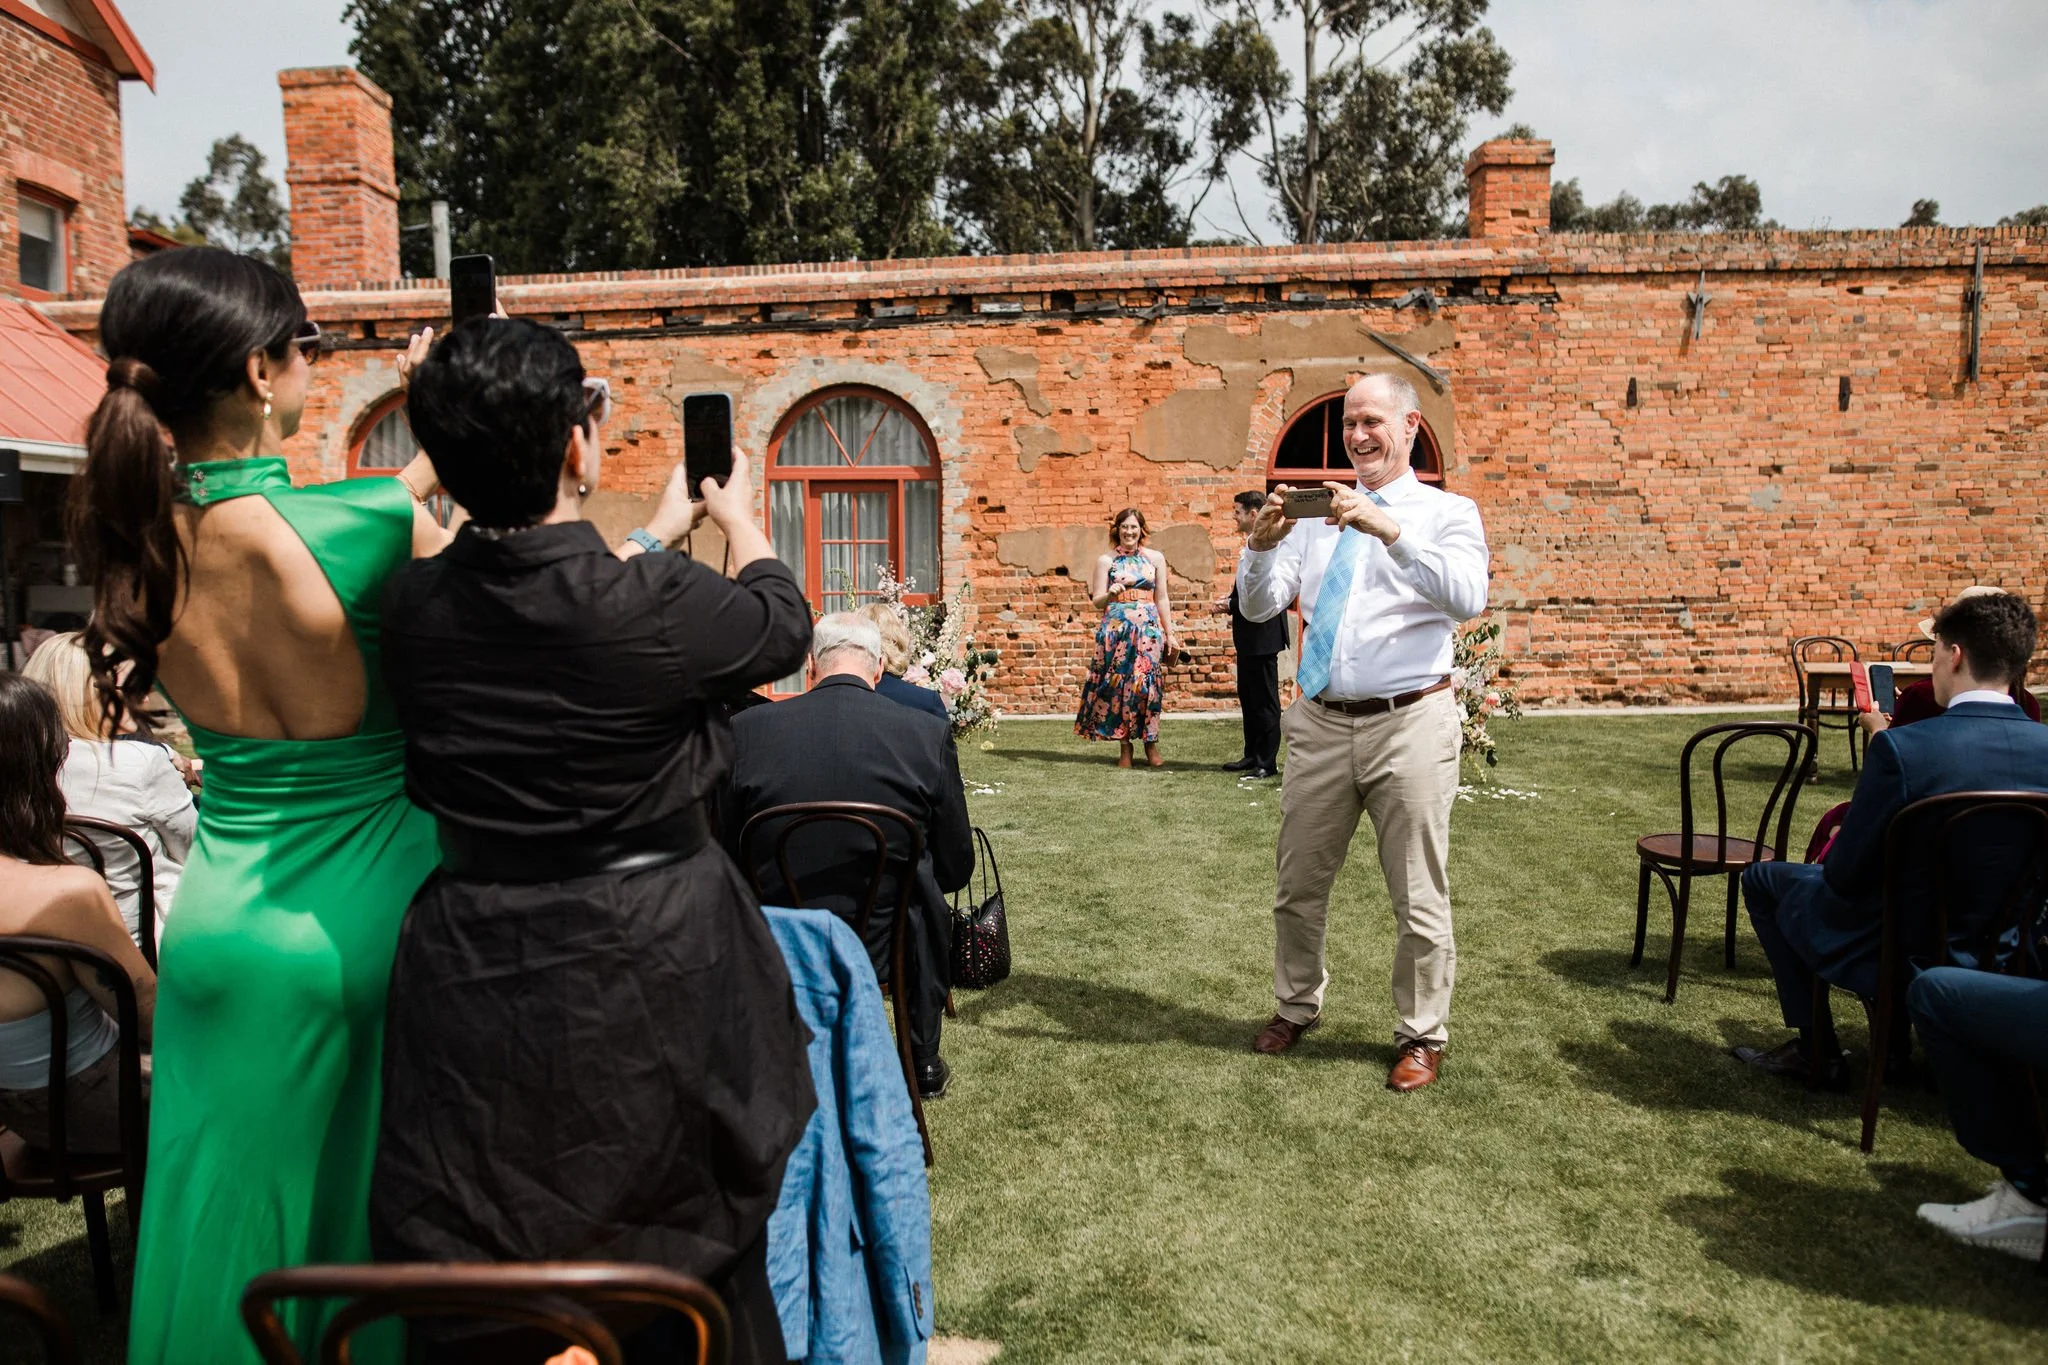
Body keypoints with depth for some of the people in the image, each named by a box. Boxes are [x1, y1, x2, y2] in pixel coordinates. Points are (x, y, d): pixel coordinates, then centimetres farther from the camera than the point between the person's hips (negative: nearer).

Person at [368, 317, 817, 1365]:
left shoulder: (411, 607, -7)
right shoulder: (658, 609, -21)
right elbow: (781, 625, 1)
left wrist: (661, 532, 27)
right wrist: (736, 519, 20)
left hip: (478, 977, 4)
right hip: (652, 970, -3)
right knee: (697, 1254, 19)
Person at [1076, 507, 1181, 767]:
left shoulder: (1155, 558, 9)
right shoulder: (1106, 560, 5)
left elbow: (1162, 599, 11)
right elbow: (1096, 601, 4)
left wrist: (1170, 634, 8)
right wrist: (1110, 594, -18)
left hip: (1148, 628, 1)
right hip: (1116, 628, 0)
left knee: (1147, 682, -7)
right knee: (1118, 682, -2)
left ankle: (1151, 743, 2)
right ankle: (1124, 747, 5)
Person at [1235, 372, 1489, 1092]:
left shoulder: (1447, 512, 1)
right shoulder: (1317, 516, 11)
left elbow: (1467, 600, -19)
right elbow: (1257, 607, 4)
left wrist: (1389, 531, -30)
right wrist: (1262, 542, -16)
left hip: (1410, 723, -3)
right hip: (1320, 723, 4)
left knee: (1418, 898, 5)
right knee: (1299, 886, 14)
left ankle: (1421, 1037, 23)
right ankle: (1296, 1008, 35)